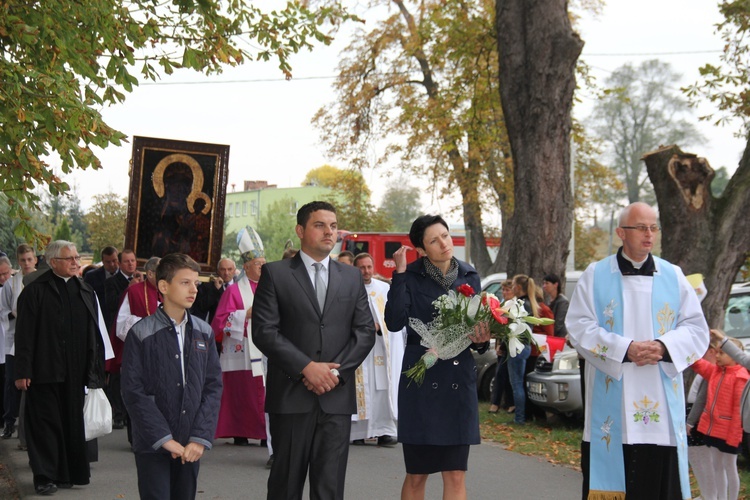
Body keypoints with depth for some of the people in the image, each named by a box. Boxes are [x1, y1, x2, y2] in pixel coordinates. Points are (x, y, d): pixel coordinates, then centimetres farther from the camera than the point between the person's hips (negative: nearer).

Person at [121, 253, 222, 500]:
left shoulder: (204, 333, 8)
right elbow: (133, 392, -9)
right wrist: (163, 438, -13)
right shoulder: (141, 334, -6)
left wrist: (200, 438, -6)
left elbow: (213, 386, 5)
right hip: (152, 445, -4)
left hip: (190, 446, 4)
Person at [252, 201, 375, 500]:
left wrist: (336, 370, -7)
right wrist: (307, 368, -13)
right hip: (290, 396, -2)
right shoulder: (275, 274, 3)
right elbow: (264, 330, -6)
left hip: (337, 395, 2)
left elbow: (365, 331, 8)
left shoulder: (352, 277, 14)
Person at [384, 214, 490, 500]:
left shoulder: (469, 278, 8)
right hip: (421, 382, -3)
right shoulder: (411, 277, -3)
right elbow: (394, 322, -17)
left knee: (456, 476, 2)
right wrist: (399, 274, -17)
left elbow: (480, 326, 14)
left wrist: (481, 340, -8)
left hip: (460, 382, 3)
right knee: (416, 475, 5)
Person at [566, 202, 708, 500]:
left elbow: (696, 329, 7)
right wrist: (625, 349, -16)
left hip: (662, 407, 2)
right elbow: (579, 327, -3)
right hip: (611, 405, -2)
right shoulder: (595, 276, 5)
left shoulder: (673, 277, 11)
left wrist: (664, 347, -13)